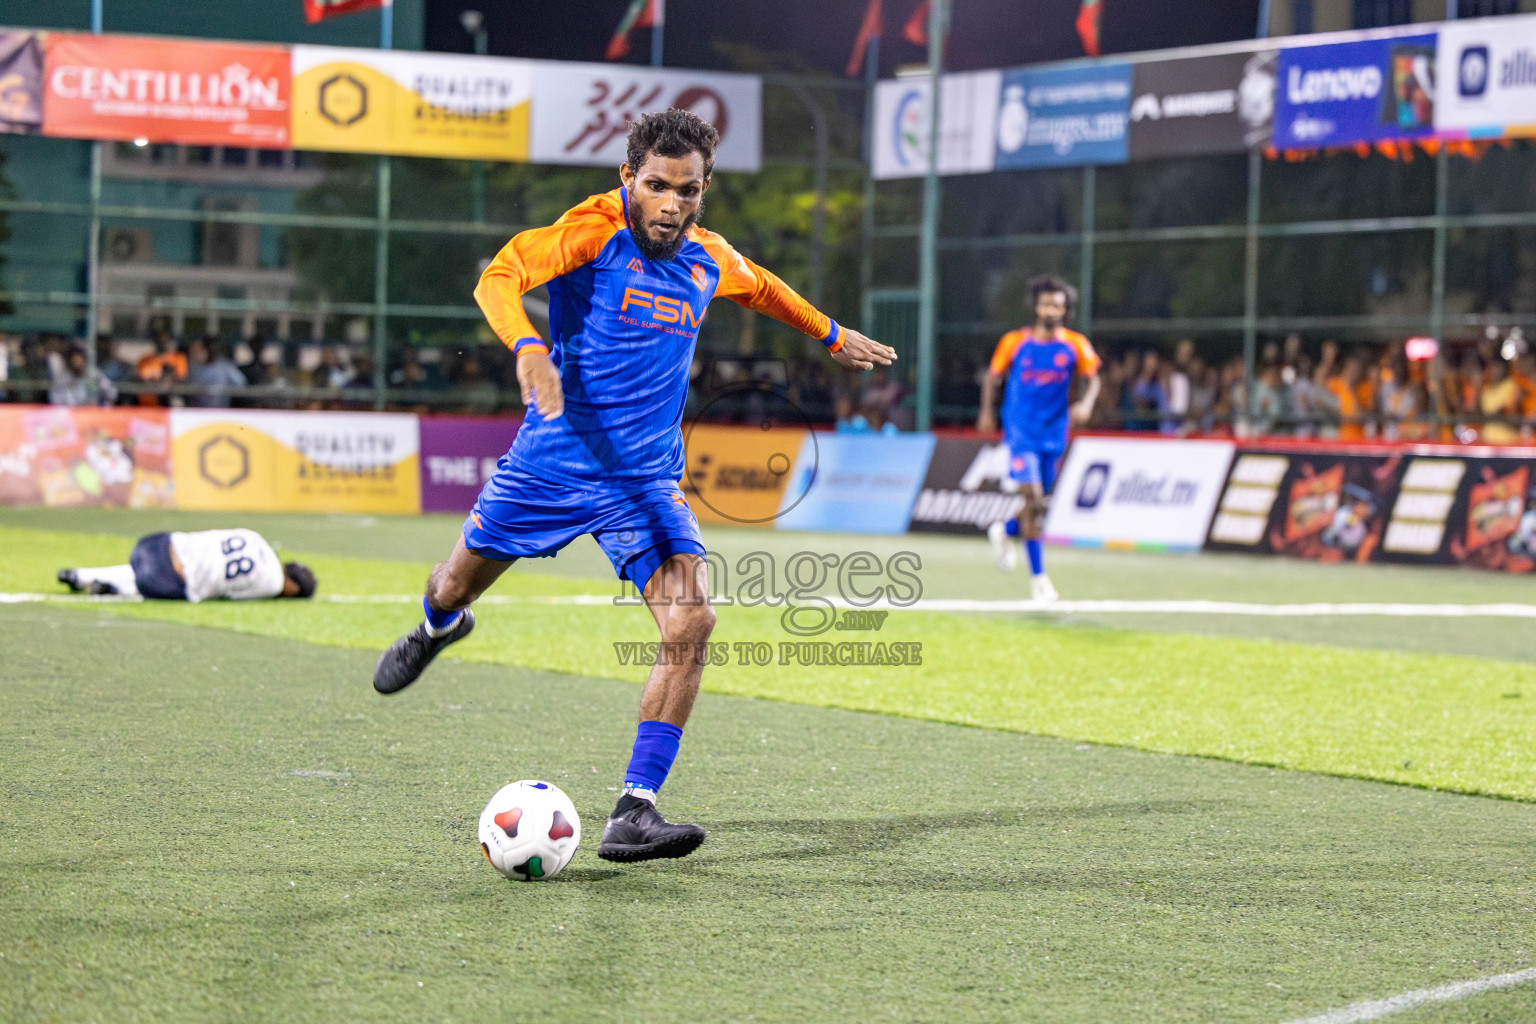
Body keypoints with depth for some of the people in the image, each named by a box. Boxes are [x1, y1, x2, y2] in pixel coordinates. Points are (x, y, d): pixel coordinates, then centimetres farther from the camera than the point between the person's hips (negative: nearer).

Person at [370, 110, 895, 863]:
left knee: (691, 621, -18)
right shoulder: (594, 230, -14)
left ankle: (634, 813, -16)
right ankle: (438, 626, 57)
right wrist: (529, 347, -48)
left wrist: (831, 335, 40)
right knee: (457, 586, 15)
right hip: (552, 463, -3)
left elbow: (762, 289, 28)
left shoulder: (709, 259, 4)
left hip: (647, 482, 3)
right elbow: (498, 276, -29)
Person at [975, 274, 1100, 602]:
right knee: (1031, 496, -16)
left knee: (1038, 498, 11)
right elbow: (994, 377, 10)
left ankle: (1005, 531, 45)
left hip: (1054, 433, 3)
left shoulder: (1075, 345, 0)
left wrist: (1086, 403, -13)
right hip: (1021, 430, -3)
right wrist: (987, 412, 5)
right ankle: (1038, 575, -13)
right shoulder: (1014, 342, -3)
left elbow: (1093, 378, 6)